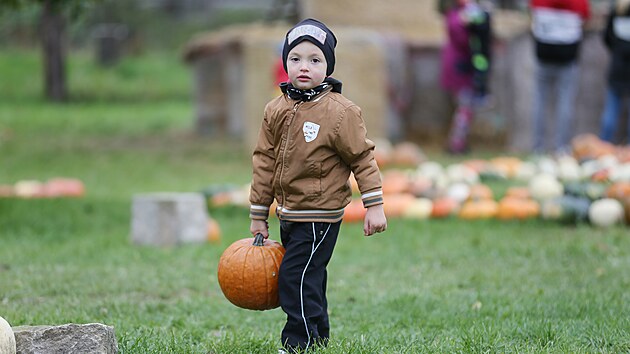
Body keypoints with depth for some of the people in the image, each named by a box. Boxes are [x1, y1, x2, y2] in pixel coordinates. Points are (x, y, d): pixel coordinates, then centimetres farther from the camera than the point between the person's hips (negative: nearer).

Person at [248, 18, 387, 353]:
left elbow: (363, 158, -9)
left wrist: (374, 206, -11)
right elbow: (264, 161, 8)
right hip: (289, 216, 7)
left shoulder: (340, 111, -13)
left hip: (319, 217, -7)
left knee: (295, 278, -12)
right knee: (308, 281, 16)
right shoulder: (276, 110, 3)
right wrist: (258, 215, 10)